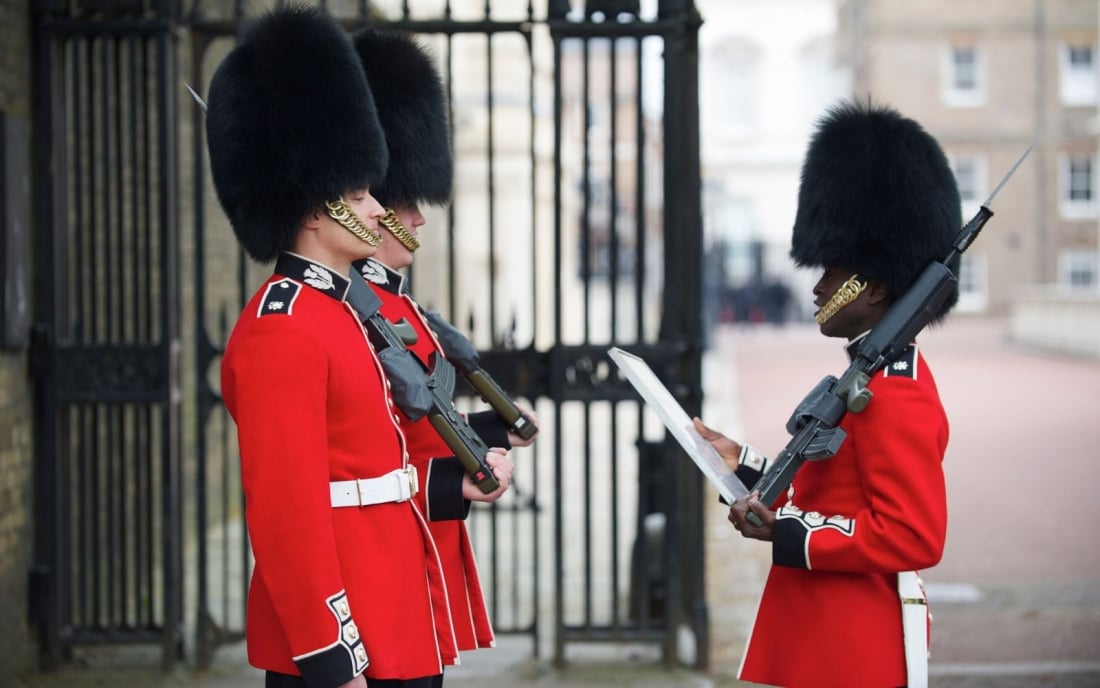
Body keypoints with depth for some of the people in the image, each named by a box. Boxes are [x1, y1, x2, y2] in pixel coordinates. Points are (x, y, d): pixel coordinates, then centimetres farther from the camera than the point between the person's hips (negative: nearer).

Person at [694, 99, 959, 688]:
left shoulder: (893, 392, -18)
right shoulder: (879, 374, 13)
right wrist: (745, 464, 15)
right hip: (829, 640, 10)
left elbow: (913, 536, -23)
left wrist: (784, 532, -22)